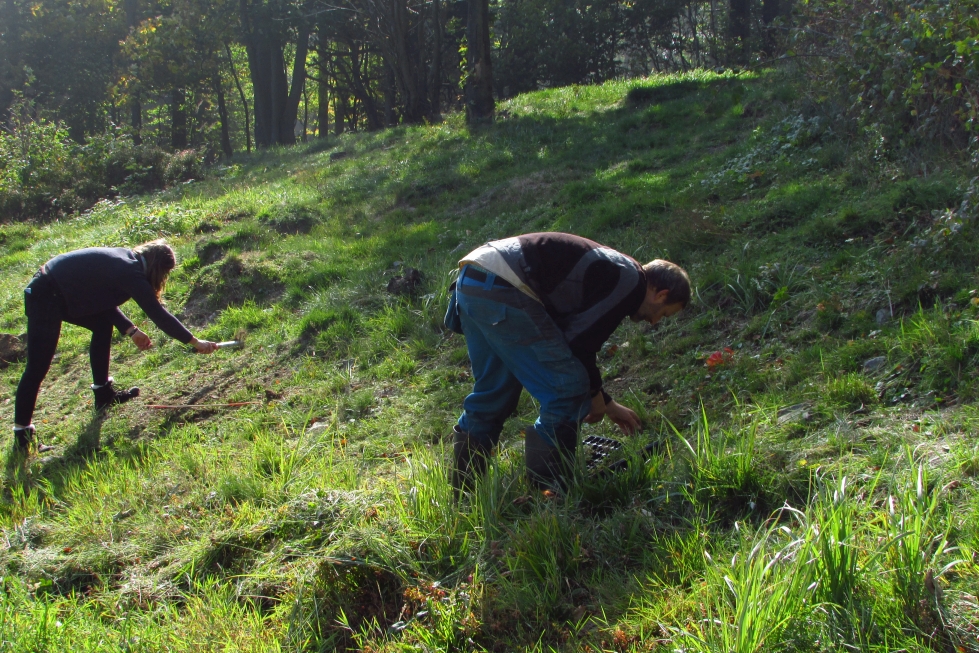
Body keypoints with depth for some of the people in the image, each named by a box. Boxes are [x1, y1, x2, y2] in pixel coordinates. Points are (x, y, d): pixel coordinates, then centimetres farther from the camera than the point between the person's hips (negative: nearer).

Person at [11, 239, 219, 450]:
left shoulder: (126, 260, 8)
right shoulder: (132, 274, -17)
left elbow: (104, 298, 16)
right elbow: (158, 315, -14)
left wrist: (131, 330, 8)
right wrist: (195, 342, -6)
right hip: (46, 297, -10)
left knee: (103, 323, 19)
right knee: (37, 368, -7)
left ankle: (103, 393, 25)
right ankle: (22, 435, -1)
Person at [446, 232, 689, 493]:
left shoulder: (609, 271, 28)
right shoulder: (631, 282, 0)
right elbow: (578, 342, -5)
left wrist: (606, 403, 42)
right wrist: (595, 395, 12)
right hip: (502, 291, -10)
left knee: (493, 391, 23)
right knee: (567, 391, 0)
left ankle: (463, 489, 32)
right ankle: (549, 490, 9)